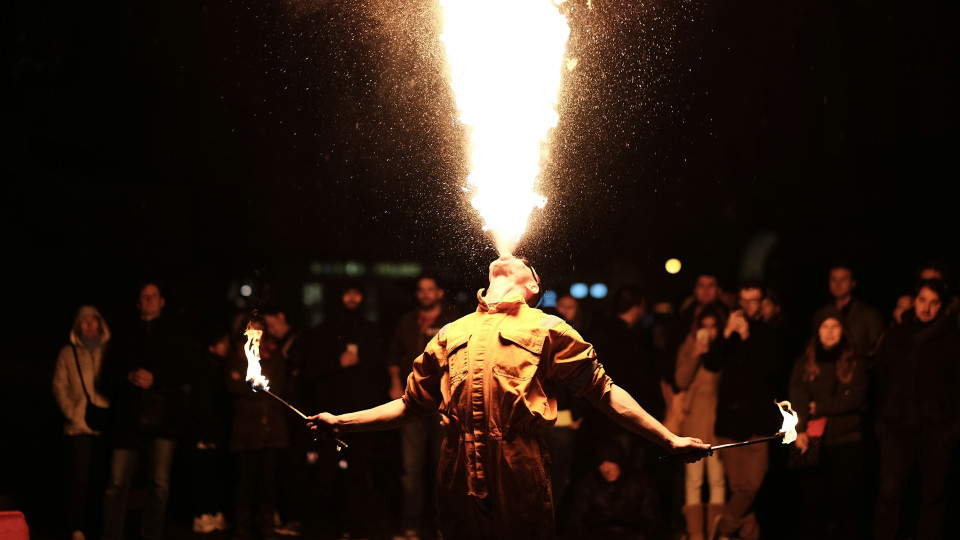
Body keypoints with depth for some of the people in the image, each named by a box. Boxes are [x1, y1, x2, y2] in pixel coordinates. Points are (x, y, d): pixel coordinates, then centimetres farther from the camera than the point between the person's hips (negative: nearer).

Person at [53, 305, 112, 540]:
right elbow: (59, 387, 7)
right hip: (79, 426, -1)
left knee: (101, 477, 1)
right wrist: (73, 413, -5)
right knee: (79, 477, -6)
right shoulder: (68, 354, 11)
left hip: (107, 424, 1)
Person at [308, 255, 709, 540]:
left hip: (521, 483, -3)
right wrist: (340, 423, 21)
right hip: (460, 485, 3)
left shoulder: (545, 329, 12)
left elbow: (605, 392, 9)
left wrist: (670, 440, 2)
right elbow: (410, 405, 28)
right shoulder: (450, 335, 21)